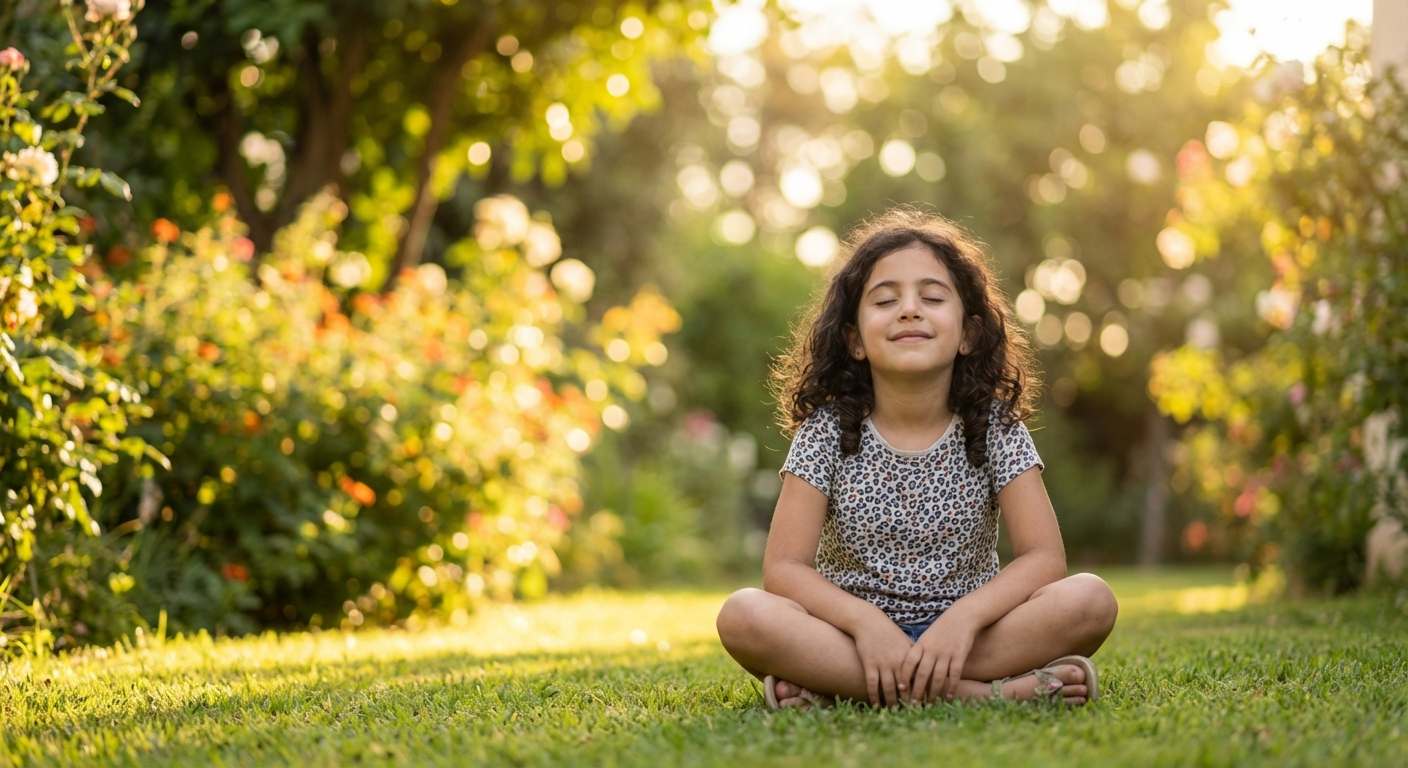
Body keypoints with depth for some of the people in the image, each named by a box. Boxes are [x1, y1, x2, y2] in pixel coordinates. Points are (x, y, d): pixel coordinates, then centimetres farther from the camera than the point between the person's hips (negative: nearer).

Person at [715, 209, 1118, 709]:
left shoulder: (993, 426, -2)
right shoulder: (828, 429, -4)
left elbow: (1044, 556, -10)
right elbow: (784, 568, -11)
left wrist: (964, 618, -27)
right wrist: (866, 622, -29)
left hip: (964, 631, 1)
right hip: (855, 633, -1)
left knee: (1090, 600, -25)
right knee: (742, 616, -30)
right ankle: (983, 692, -31)